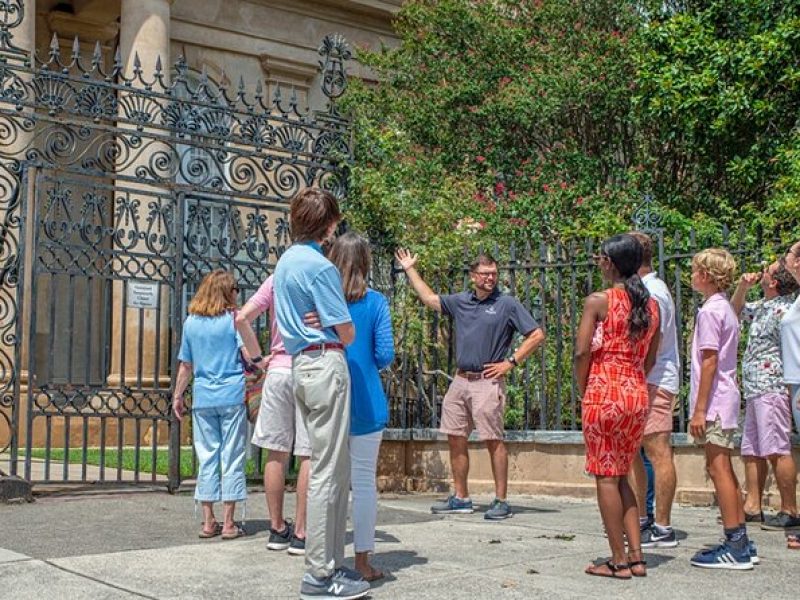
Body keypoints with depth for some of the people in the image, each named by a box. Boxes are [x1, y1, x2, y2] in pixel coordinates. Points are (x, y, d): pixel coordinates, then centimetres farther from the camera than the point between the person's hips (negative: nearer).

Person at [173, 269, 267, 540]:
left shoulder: (191, 322, 8)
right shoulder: (233, 319, -2)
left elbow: (185, 366, 10)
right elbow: (252, 355, -11)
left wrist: (177, 396, 18)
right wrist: (263, 363, 9)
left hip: (202, 398, 3)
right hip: (232, 396, -3)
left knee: (206, 458, 9)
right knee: (232, 458, 3)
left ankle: (208, 522, 12)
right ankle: (229, 524, 5)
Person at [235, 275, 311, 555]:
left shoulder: (275, 280, 5)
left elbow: (242, 318, 1)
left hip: (278, 371, 3)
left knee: (276, 453, 10)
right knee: (309, 456, 2)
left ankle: (277, 529, 16)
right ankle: (300, 533, 3)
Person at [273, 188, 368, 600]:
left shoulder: (285, 262, 16)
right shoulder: (319, 266, -13)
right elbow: (346, 332, -10)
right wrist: (344, 337, 11)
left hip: (300, 365, 10)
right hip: (326, 365, -9)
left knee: (333, 469, 13)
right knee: (328, 471, -6)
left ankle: (329, 562, 18)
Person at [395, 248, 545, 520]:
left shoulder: (507, 304, -2)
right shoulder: (460, 301, 13)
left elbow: (537, 335, -4)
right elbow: (429, 298, 26)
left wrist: (510, 362, -8)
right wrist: (410, 270, 28)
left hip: (487, 382, -6)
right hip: (460, 381, 6)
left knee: (493, 440, -6)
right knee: (456, 439, 8)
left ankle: (501, 501, -1)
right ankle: (460, 498, 18)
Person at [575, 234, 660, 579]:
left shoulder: (598, 301, -8)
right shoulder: (651, 305, 10)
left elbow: (582, 353, -11)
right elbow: (650, 358, 14)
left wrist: (583, 393, 0)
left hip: (604, 392, -6)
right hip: (638, 394, 6)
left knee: (606, 476, 2)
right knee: (621, 475, 16)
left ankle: (619, 561, 4)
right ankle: (636, 557, 13)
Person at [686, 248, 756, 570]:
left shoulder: (709, 311, -14)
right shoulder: (726, 308, 15)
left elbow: (709, 362, -18)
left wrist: (699, 409, -17)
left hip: (714, 400, -10)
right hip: (727, 398, 10)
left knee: (718, 468, -6)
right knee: (723, 468, 13)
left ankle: (735, 547, -4)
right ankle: (740, 542, 18)